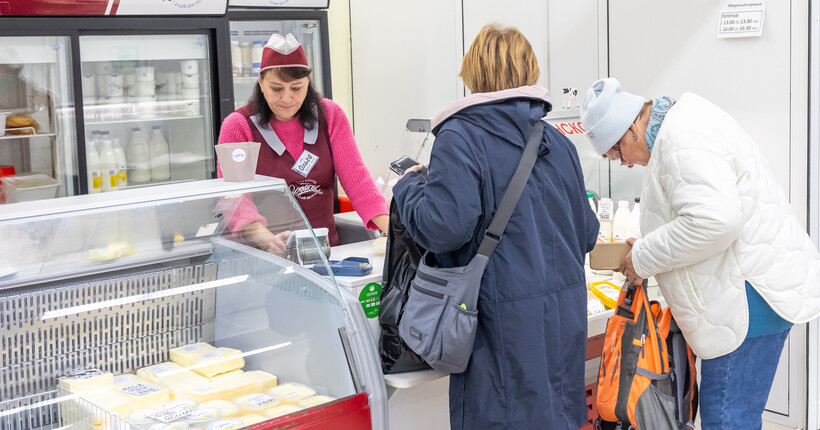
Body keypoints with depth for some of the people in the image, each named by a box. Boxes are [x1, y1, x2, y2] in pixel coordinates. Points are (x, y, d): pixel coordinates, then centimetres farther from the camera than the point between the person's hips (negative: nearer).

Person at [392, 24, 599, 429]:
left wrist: (408, 185, -3)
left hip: (506, 321, -6)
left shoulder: (460, 137, -12)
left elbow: (444, 225, -22)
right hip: (565, 316, 7)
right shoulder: (558, 144, 7)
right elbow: (586, 233, 11)